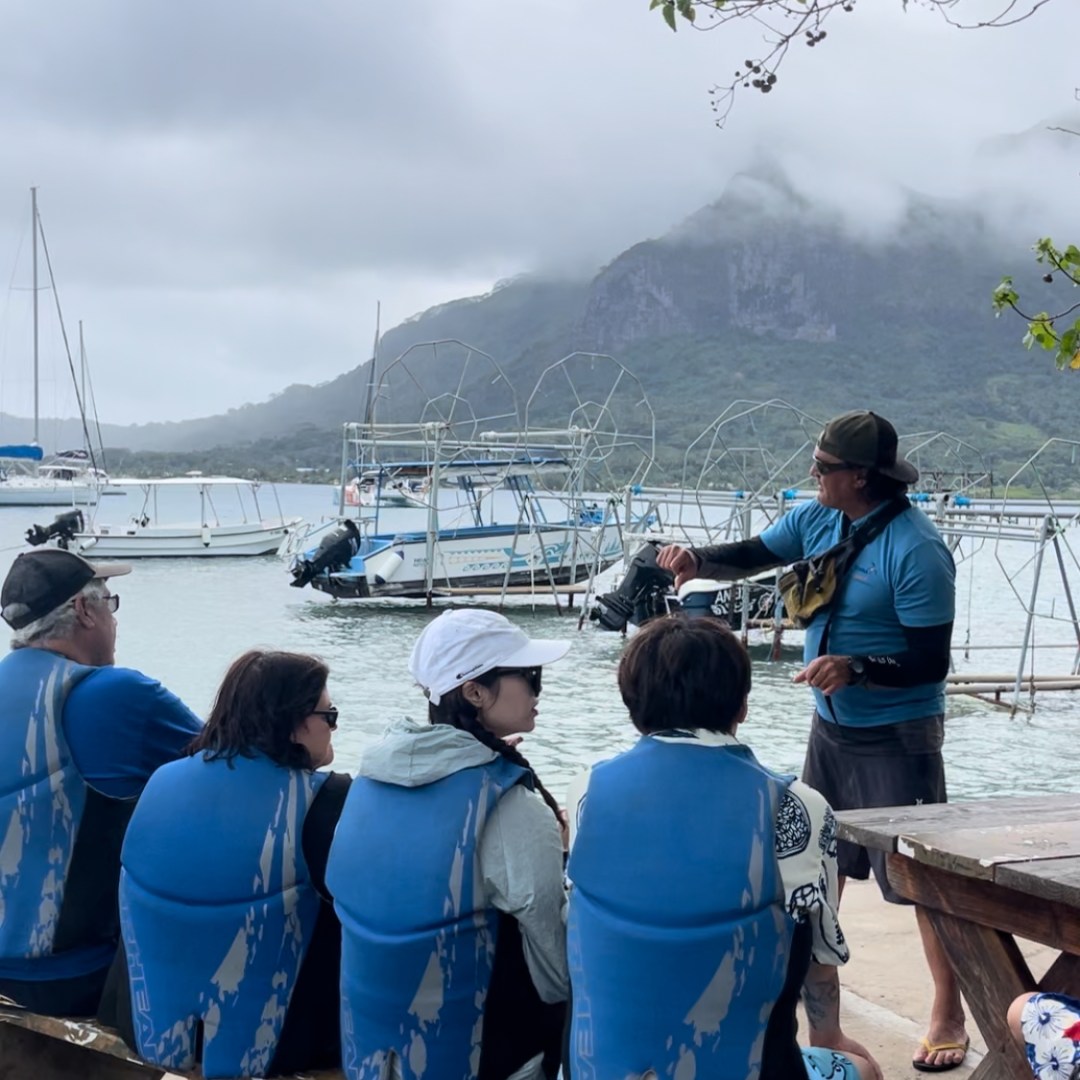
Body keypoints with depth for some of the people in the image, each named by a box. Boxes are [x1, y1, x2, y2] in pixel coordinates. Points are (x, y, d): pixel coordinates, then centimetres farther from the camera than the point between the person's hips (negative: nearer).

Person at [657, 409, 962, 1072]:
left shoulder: (916, 549, -23)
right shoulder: (818, 518, 0)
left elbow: (932, 660, -22)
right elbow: (757, 553, 12)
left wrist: (857, 668, -34)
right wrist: (699, 561, -7)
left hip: (896, 736, -8)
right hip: (832, 726, 8)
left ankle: (949, 1019, 18)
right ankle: (824, 1026, 29)